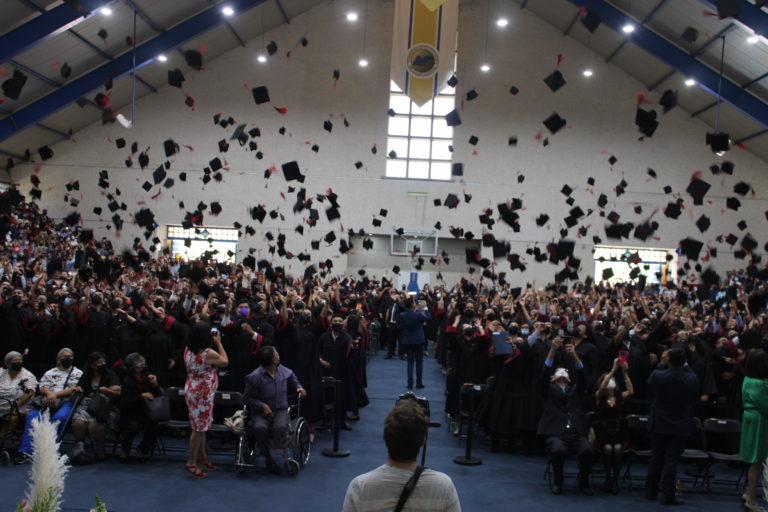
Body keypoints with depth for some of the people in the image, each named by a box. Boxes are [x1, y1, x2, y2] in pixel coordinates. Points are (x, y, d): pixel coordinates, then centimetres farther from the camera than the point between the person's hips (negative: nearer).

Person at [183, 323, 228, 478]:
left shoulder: (188, 350, 1)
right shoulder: (209, 353, -23)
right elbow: (225, 362, -6)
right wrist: (218, 342, -1)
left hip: (192, 390, 9)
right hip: (203, 393, -9)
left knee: (201, 425, 20)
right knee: (199, 427, -2)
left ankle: (201, 456, 32)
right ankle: (191, 463, 4)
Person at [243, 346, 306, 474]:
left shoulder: (284, 371, 6)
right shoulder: (255, 377, -9)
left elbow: (293, 382, 27)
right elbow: (247, 399, -4)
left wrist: (298, 388, 4)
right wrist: (262, 405, -18)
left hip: (280, 410, 2)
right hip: (261, 412, -2)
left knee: (281, 426, -33)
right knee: (259, 427, -34)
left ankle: (278, 453, -17)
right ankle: (268, 458, -17)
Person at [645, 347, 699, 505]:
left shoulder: (657, 376, -17)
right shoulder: (691, 379, -18)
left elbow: (650, 387, 6)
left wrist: (662, 363, 5)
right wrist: (684, 365, 5)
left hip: (659, 424, 2)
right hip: (681, 426, -2)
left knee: (656, 457, 16)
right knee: (671, 460, 3)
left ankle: (651, 491, 26)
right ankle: (668, 495, 4)